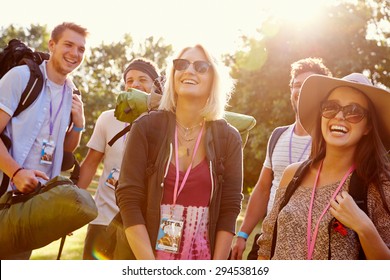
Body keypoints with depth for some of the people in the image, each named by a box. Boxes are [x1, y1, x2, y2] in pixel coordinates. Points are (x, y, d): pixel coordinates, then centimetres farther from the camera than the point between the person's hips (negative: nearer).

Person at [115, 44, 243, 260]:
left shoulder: (228, 138, -2)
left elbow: (229, 210, -2)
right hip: (145, 257, -1)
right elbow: (128, 200, -9)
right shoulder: (146, 128, -5)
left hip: (202, 257, 1)